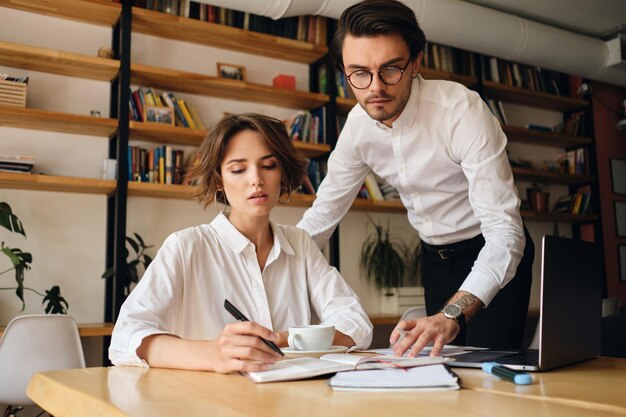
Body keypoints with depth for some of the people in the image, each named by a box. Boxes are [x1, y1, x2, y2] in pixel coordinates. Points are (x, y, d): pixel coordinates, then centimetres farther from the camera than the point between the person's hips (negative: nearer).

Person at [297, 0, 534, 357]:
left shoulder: (462, 110, -29)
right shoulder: (358, 126, -11)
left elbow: (504, 231, -33)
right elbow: (323, 214, 0)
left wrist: (451, 316, -47)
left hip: (494, 255, -4)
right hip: (435, 257, 5)